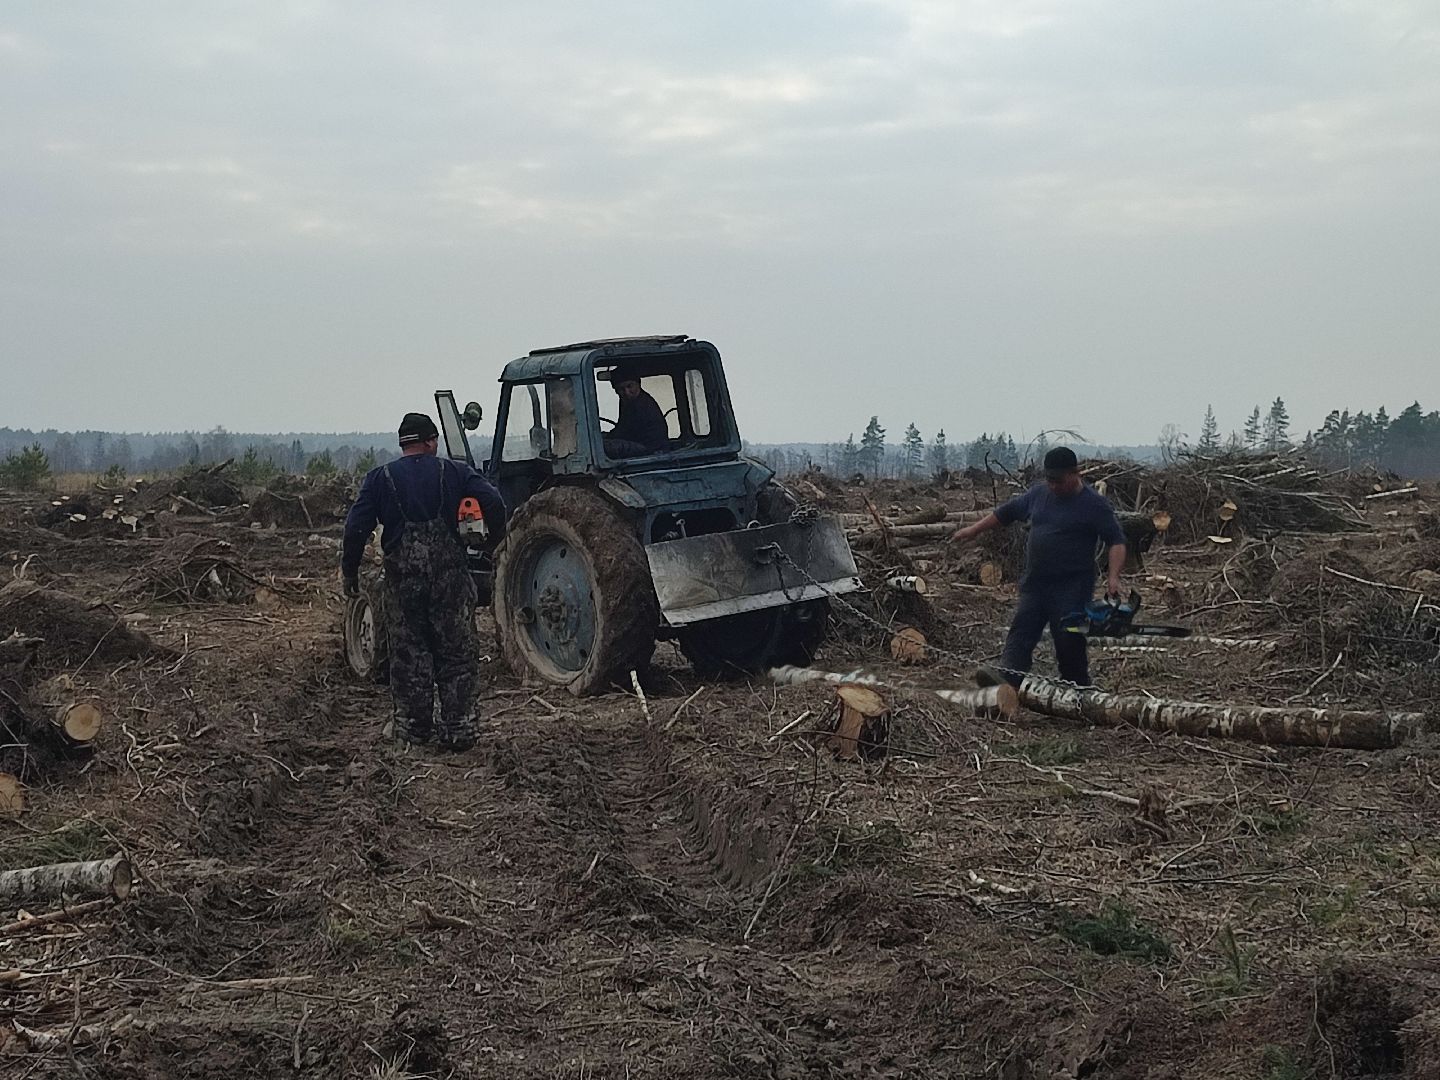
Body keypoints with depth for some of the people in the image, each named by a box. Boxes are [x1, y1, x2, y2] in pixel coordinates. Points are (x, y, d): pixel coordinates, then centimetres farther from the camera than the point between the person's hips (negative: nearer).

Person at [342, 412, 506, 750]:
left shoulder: (379, 478, 4)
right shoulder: (453, 471, 3)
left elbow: (357, 527, -3)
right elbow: (493, 501, -9)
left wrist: (349, 570, 7)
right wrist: (495, 541, 6)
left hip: (403, 575, 1)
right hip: (450, 572, -1)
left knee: (409, 651, 12)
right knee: (457, 651, 6)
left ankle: (414, 726, 16)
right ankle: (458, 729, 3)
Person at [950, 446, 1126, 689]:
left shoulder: (1094, 503, -7)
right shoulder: (1039, 493, 9)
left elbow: (1117, 541, -9)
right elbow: (1007, 512, 21)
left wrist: (1113, 576, -22)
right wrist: (974, 530, 23)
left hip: (1072, 589, -6)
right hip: (1035, 584, 6)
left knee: (1068, 641, -5)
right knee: (1021, 630, -8)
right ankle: (1007, 676, -20)